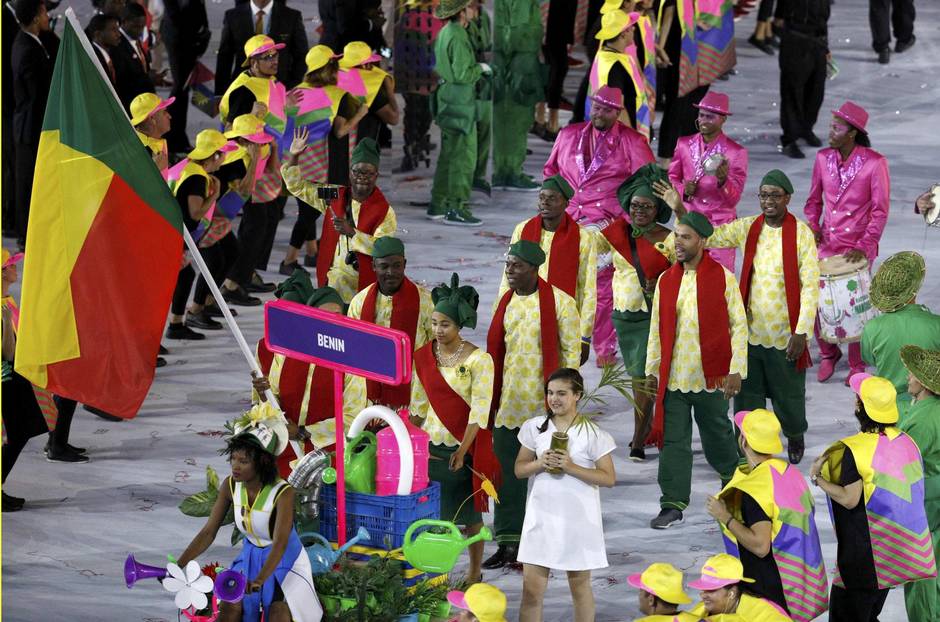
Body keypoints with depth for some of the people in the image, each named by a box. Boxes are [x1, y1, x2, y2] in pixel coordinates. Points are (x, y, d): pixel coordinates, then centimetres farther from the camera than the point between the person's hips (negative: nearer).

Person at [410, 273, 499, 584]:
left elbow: (479, 410, -14)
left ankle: (475, 572, 20)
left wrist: (462, 451, -19)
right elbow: (418, 405, 9)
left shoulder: (478, 360, -11)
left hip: (465, 447, -4)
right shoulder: (423, 357, 4)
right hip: (431, 445, 4)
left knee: (470, 512, 6)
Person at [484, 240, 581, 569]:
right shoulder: (504, 303, 10)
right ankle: (508, 543, 13)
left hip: (545, 405, -6)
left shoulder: (560, 302, -9)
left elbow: (572, 350, -7)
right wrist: (491, 396, 14)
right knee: (507, 474, 6)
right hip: (508, 403, 6)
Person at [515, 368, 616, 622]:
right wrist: (540, 464, -13)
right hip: (541, 515, 2)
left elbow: (609, 478, -7)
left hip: (578, 519, -2)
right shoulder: (535, 427, 3)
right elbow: (519, 469, 8)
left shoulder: (593, 434, -7)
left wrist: (571, 468, -19)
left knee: (580, 584, 9)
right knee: (531, 587, -1)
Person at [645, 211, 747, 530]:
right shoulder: (666, 280, 7)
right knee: (673, 442, -1)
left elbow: (739, 325, -4)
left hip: (710, 377, -3)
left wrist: (736, 370, -10)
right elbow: (657, 329, 11)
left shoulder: (722, 277, -4)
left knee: (718, 436, 14)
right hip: (672, 379, 3)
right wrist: (652, 370, 7)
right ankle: (673, 505, 3)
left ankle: (733, 476, 40)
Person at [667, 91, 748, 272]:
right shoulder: (684, 144, 6)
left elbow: (734, 199, -7)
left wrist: (723, 181, -28)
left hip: (720, 225, -3)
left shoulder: (736, 152, -5)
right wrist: (683, 190, -9)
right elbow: (672, 178, 13)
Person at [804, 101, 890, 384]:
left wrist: (864, 246, -17)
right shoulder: (823, 158, 2)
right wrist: (812, 228, -4)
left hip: (858, 246, -4)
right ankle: (828, 353, 24)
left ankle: (857, 365, 17)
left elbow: (880, 210, -10)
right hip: (826, 243, 4)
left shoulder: (874, 163, -11)